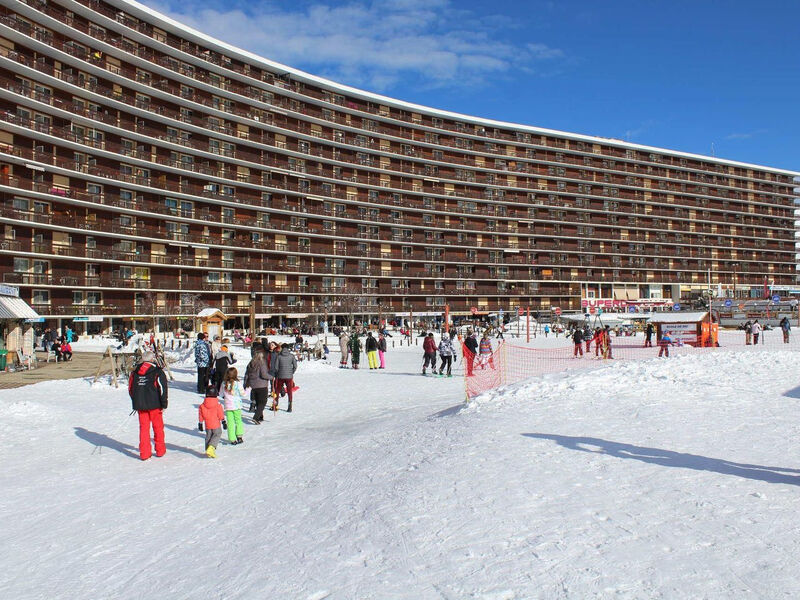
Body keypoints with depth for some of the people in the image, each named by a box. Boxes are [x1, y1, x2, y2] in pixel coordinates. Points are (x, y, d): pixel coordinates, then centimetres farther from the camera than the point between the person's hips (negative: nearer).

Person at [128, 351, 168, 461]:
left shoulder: (134, 372, 7)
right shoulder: (157, 372, -7)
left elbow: (130, 389, 13)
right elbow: (162, 389, -10)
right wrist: (164, 405, -3)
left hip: (139, 405, 3)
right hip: (154, 404, -3)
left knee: (143, 427, 10)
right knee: (158, 427, 10)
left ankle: (144, 453, 7)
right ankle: (160, 450, 19)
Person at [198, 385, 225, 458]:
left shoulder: (202, 406, -2)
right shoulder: (218, 405, -10)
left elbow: (200, 416, 5)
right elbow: (221, 415, -5)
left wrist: (200, 424, 14)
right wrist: (224, 422, 4)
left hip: (207, 425, 3)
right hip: (216, 425, -3)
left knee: (208, 436, 16)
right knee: (217, 435, 6)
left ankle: (208, 451, 16)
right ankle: (211, 447, -15)